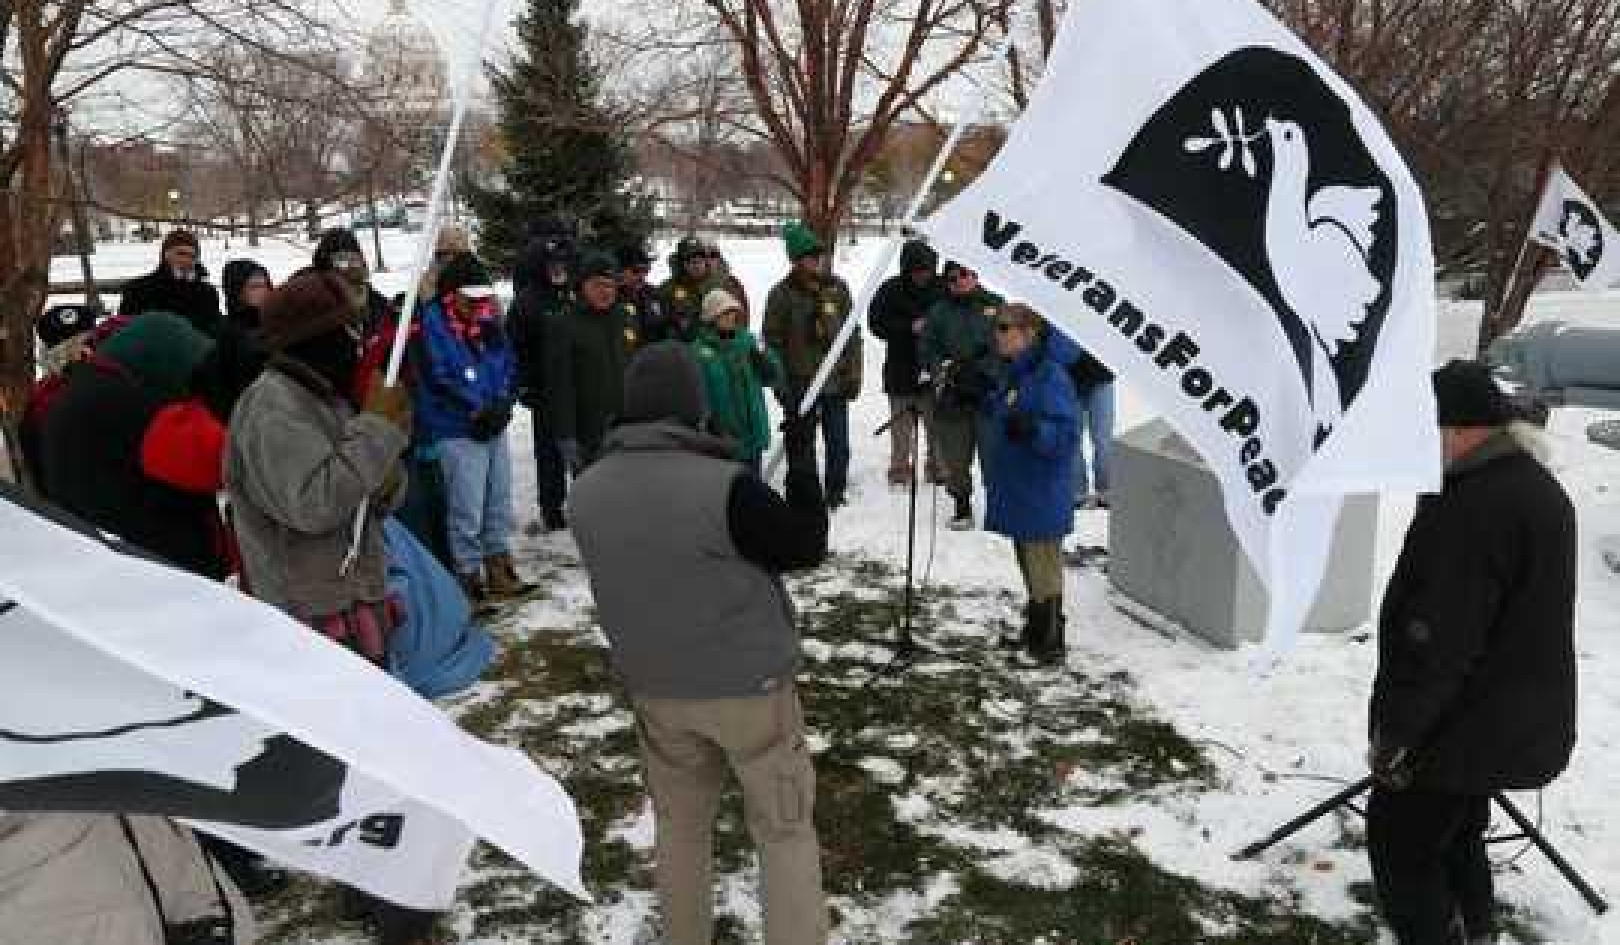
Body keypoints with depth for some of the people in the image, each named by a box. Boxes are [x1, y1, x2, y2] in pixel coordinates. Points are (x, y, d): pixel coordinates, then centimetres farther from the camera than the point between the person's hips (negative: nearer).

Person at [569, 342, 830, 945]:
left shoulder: (586, 492, -7)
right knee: (785, 829, 12)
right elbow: (807, 547, -11)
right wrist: (801, 463, 0)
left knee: (679, 825, 22)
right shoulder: (724, 484, -25)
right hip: (750, 684, -5)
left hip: (655, 687, 5)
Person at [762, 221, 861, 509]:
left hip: (836, 381, 3)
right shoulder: (782, 294, -4)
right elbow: (773, 339, -3)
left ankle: (836, 494, 21)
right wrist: (782, 383, -7)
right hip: (800, 384, -2)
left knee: (839, 445, 5)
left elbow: (852, 333, 10)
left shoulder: (837, 288, 6)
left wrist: (853, 373, 5)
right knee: (802, 445, 7)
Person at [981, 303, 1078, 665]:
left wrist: (1030, 429, -37)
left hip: (1040, 495, -10)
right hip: (1015, 491, 10)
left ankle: (1049, 641, 8)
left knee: (1043, 565, -1)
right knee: (1028, 563, 19)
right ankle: (1035, 630, 32)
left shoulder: (1049, 376, -19)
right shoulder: (1013, 374, 11)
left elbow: (1066, 433, -24)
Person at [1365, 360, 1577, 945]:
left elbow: (1437, 640, -28)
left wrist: (1395, 733, -19)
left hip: (1465, 726, -10)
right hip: (1519, 722, 10)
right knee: (1457, 836, 25)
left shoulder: (1473, 508, -27)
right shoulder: (1540, 488, 7)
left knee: (1398, 840, 4)